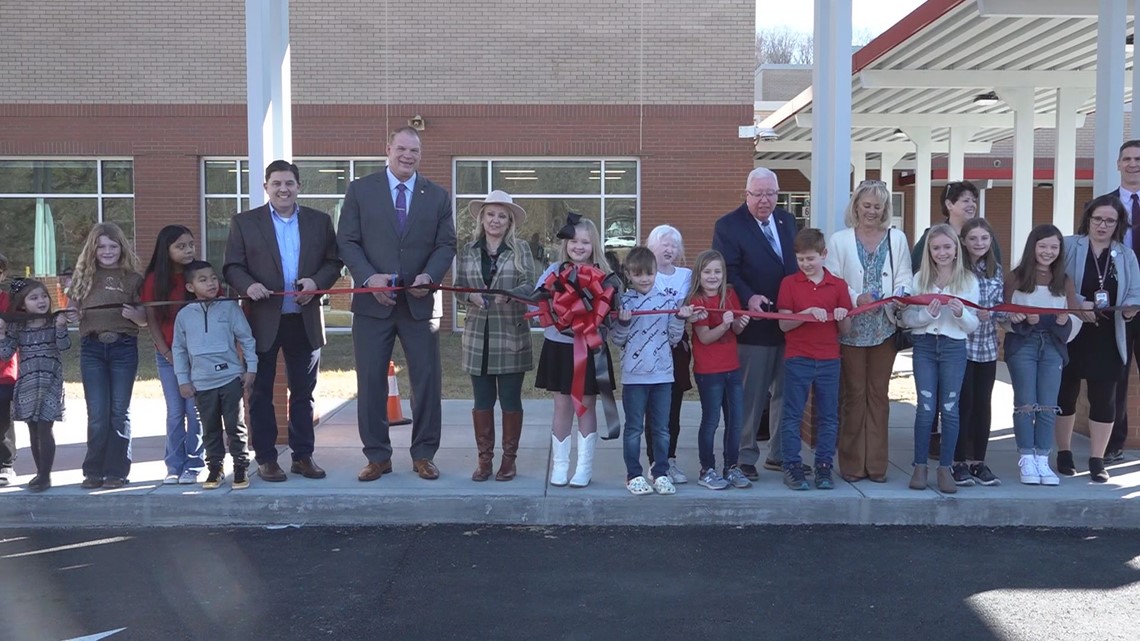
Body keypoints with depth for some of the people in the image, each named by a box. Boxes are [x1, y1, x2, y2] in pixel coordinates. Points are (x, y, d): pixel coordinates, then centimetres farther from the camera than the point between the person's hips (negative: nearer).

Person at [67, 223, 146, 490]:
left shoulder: (133, 278, 5)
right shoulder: (84, 276, 11)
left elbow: (145, 320, 6)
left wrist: (135, 314, -15)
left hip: (123, 347, -1)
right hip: (92, 348, 2)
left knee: (119, 411, 2)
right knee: (97, 413, 1)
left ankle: (116, 471, 7)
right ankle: (94, 471, 9)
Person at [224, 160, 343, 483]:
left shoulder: (319, 221, 8)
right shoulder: (244, 222, 3)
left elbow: (334, 261, 6)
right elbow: (232, 267, 0)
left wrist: (317, 281, -13)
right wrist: (248, 285, -20)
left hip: (304, 320, 2)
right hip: (263, 320, -1)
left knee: (303, 392, 9)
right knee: (261, 392, 6)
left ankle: (303, 456, 20)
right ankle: (266, 459, 15)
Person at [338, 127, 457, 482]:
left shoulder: (438, 196, 9)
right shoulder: (360, 190, 4)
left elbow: (446, 244, 5)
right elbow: (347, 241, 0)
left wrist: (429, 275, -13)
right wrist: (369, 277, -15)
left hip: (420, 301, 1)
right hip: (373, 300, -1)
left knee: (428, 380, 4)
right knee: (371, 381, 3)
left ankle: (423, 455, 17)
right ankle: (377, 456, 15)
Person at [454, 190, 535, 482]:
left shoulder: (521, 249, 1)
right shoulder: (468, 250, 7)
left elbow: (529, 286, -7)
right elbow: (458, 287, 5)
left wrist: (508, 295, -26)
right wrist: (471, 296, -16)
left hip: (511, 334, -2)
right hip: (478, 335, 2)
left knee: (510, 400, 5)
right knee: (482, 401, 8)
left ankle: (509, 458, 17)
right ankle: (484, 458, 18)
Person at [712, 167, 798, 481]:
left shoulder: (787, 221, 13)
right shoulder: (728, 226, -7)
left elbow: (798, 264, 17)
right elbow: (727, 270, -15)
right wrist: (748, 298, -29)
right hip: (755, 324, -6)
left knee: (786, 392, 13)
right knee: (751, 395, 1)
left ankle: (780, 454, 25)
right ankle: (745, 457, 12)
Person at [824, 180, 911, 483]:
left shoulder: (897, 238, 9)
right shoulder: (839, 240, 4)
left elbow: (904, 279, 4)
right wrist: (856, 298, -18)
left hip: (884, 327, 2)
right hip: (851, 328, -2)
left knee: (878, 395, 8)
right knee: (853, 395, 3)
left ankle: (876, 463, 15)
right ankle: (852, 464, 11)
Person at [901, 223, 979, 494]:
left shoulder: (969, 281, 3)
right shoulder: (919, 279, 3)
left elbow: (973, 325, 2)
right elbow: (907, 318, -1)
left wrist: (961, 314, -18)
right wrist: (927, 314, -19)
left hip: (954, 348, 0)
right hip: (924, 346, 0)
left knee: (950, 409, 4)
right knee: (925, 408, 1)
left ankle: (945, 468, 12)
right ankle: (920, 466, 10)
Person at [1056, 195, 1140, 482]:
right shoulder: (1068, 246, -3)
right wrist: (1078, 304, -24)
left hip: (1107, 340, 3)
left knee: (1104, 398, 3)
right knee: (1065, 393, 8)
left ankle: (1097, 460, 13)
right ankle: (1064, 454, 22)